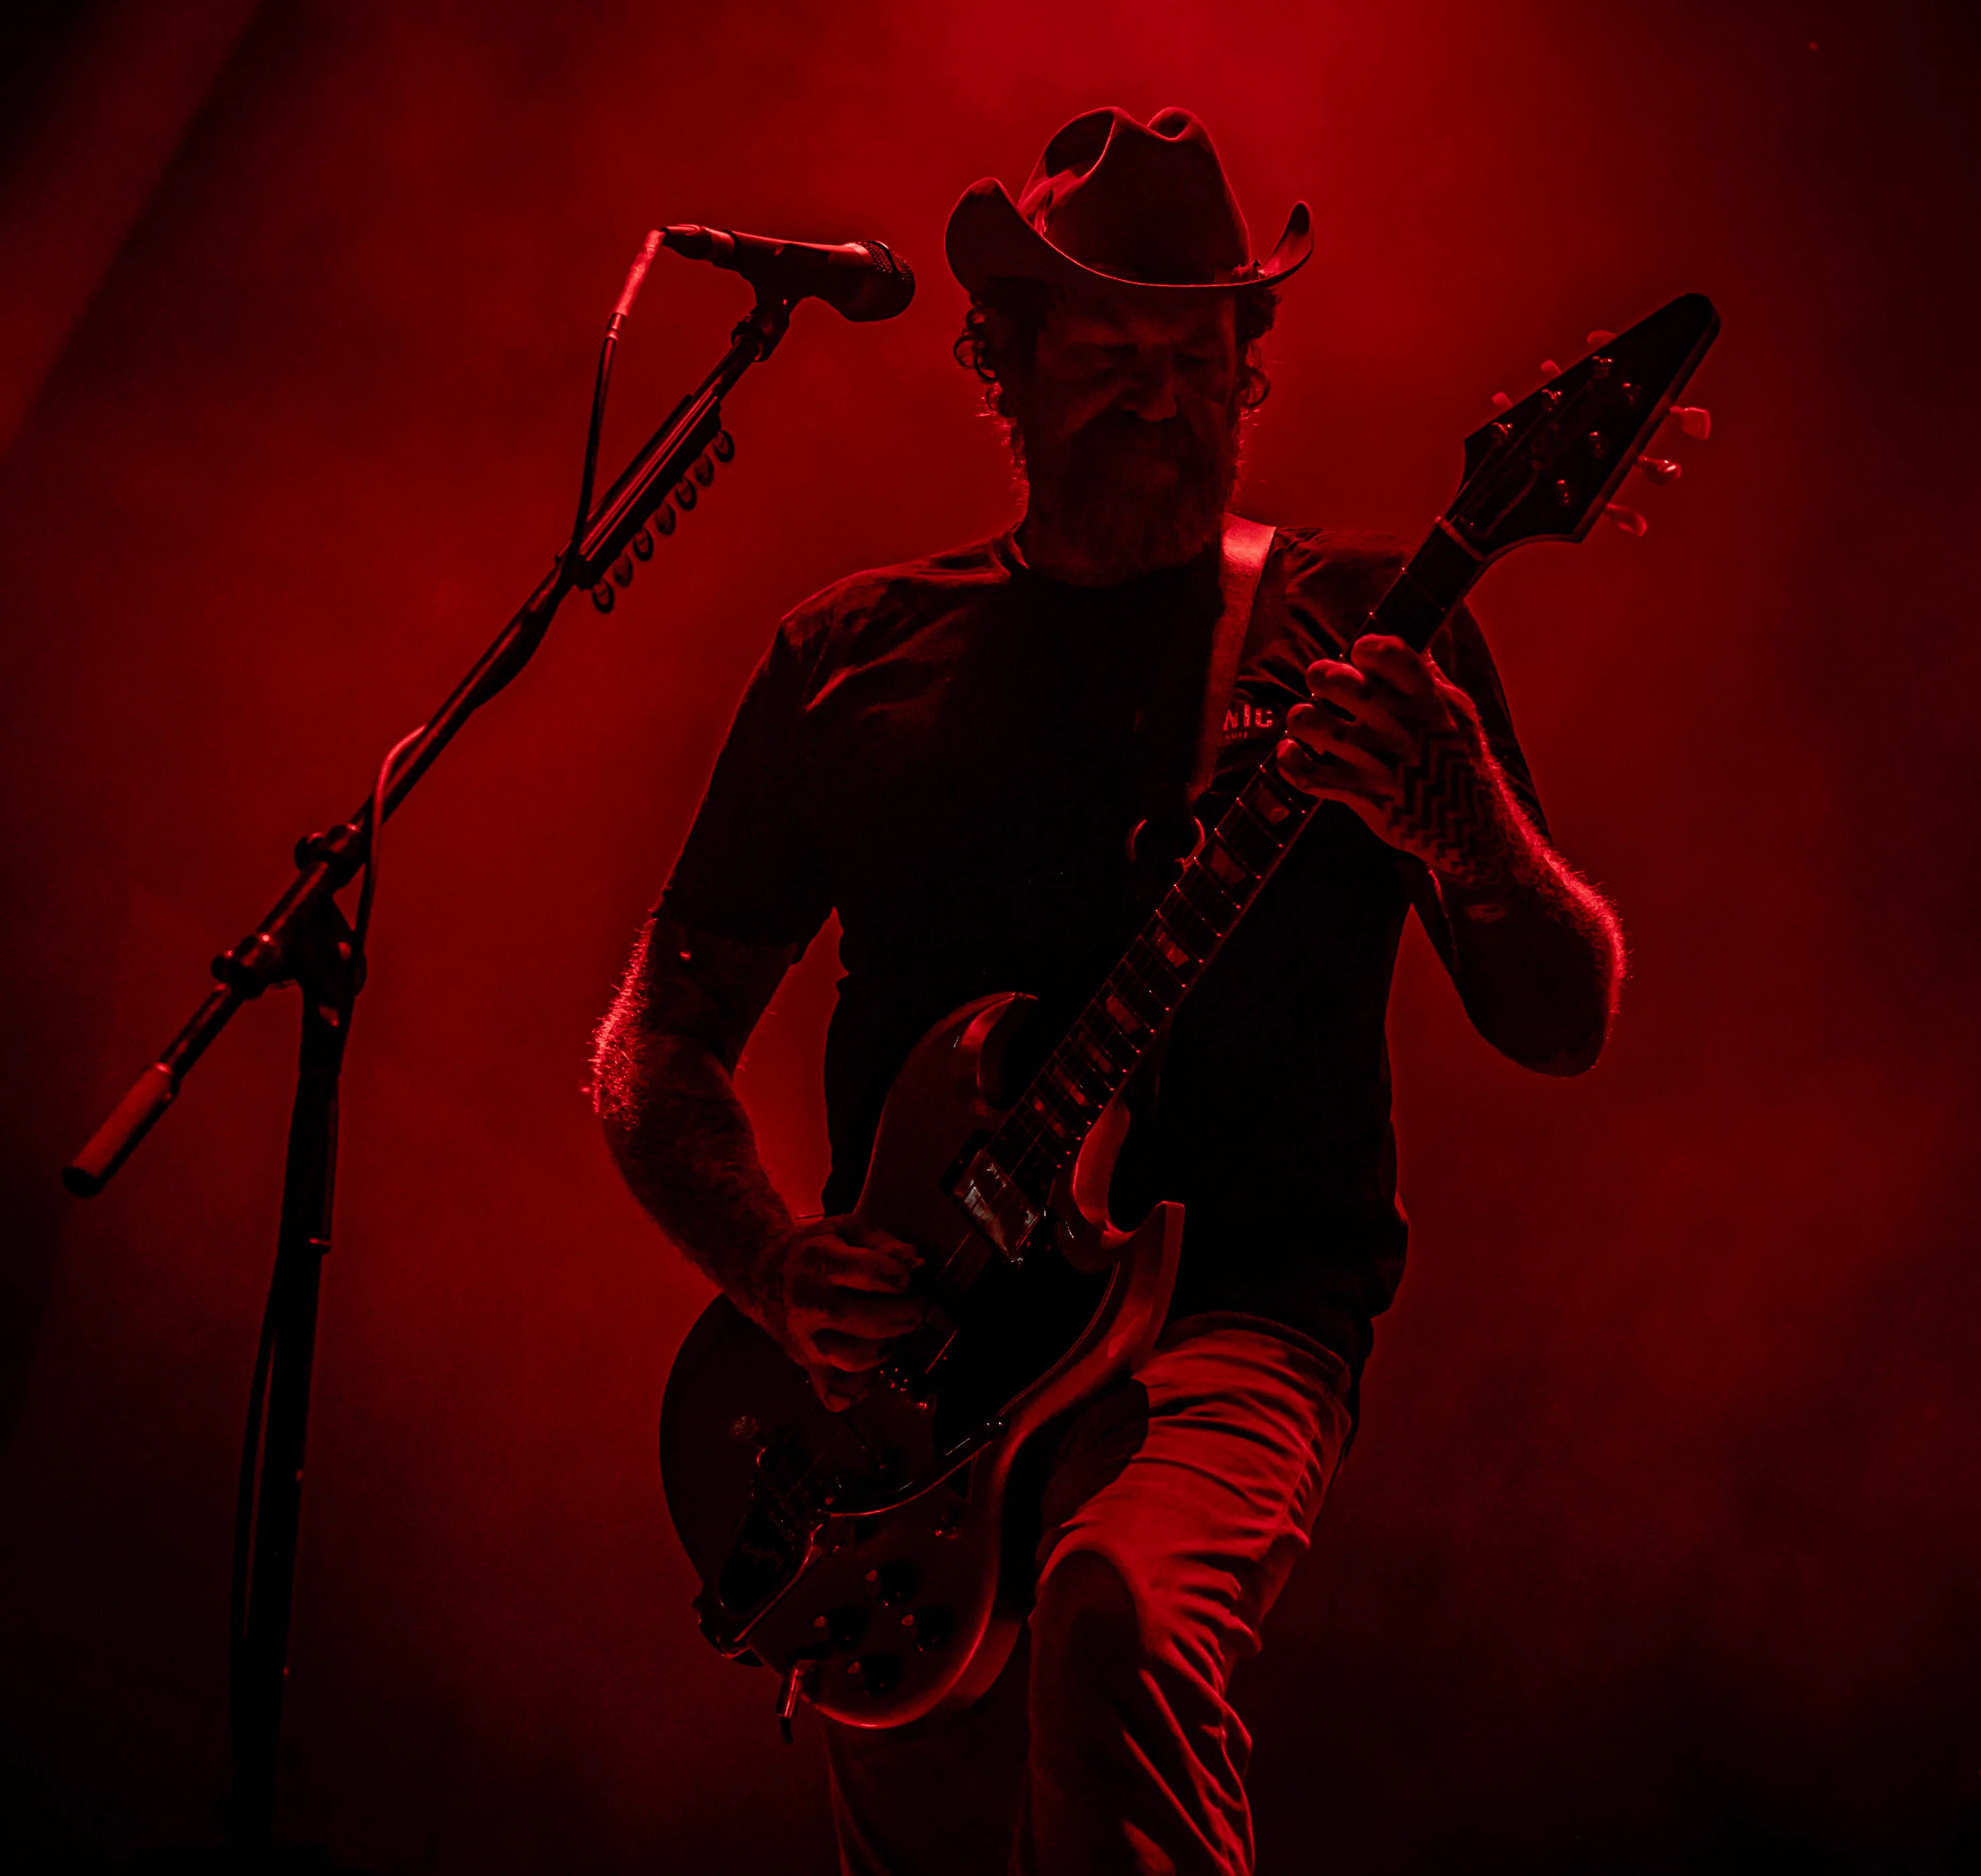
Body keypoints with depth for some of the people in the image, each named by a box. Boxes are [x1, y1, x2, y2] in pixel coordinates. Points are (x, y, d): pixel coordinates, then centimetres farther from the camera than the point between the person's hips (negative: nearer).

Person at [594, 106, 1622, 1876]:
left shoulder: (1360, 631, 4)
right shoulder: (858, 656, 10)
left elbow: (1565, 1023, -2)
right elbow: (658, 1046, 12)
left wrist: (1460, 821, -23)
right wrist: (779, 1266, -8)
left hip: (1236, 1317, -3)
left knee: (1113, 1614, -36)